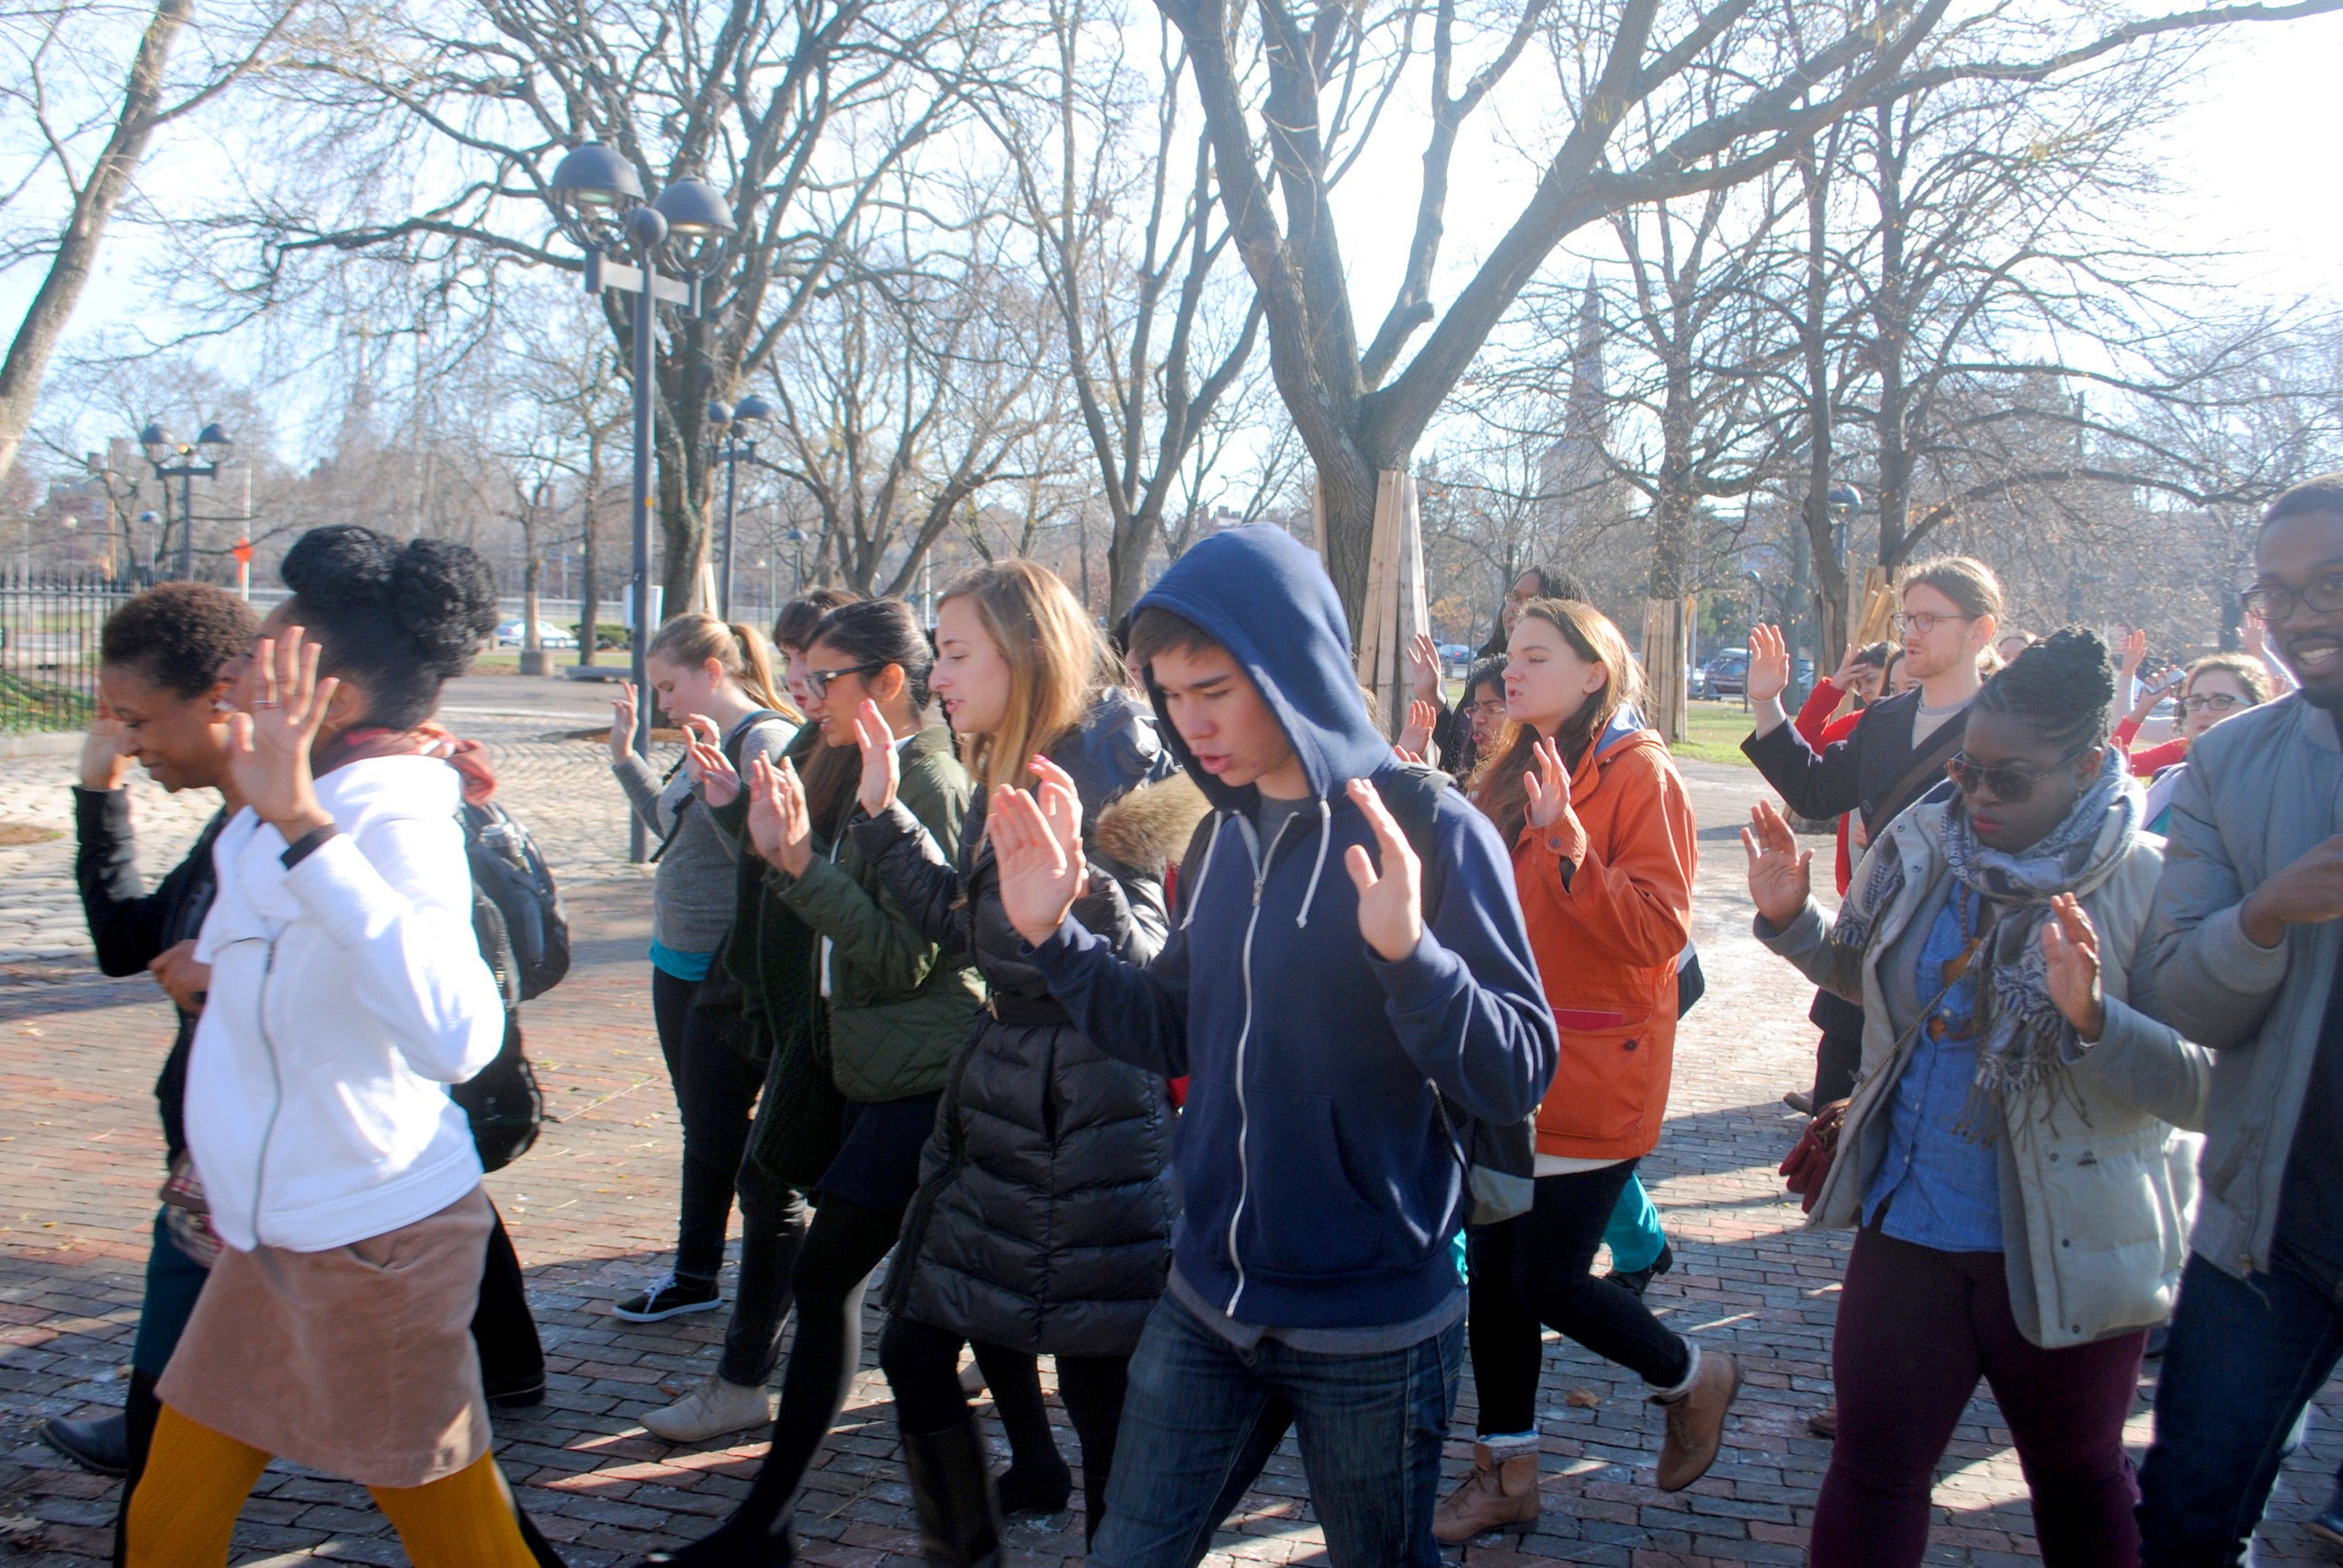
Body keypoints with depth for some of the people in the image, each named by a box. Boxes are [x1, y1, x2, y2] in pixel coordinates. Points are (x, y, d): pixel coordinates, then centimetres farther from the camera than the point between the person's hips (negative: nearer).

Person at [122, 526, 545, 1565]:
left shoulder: (398, 825, -22)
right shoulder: (320, 809, 8)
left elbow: (453, 1035, -44)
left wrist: (301, 825, -45)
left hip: (370, 1235, -9)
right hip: (272, 1234, 9)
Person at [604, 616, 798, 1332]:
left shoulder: (767, 740, -17)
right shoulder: (708, 742, 11)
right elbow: (672, 826, 25)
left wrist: (715, 783, -34)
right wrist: (625, 756, 20)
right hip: (679, 960, 9)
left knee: (721, 1136, -2)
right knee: (701, 1127, 19)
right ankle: (693, 1274, 32)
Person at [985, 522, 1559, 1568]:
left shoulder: (1428, 830, -15)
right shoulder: (1223, 836, 4)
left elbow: (1516, 1078, -19)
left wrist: (1407, 950, -36)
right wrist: (1052, 934, -1)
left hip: (1373, 1322, -5)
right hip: (1208, 1304, 6)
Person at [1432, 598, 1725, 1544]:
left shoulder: (1639, 773, -11)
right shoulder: (1509, 772, 11)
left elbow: (1660, 931, -19)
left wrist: (1566, 840, -28)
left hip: (1593, 1076, -7)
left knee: (1547, 1280, -3)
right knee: (1495, 1269, 10)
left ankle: (1693, 1377, 25)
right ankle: (1506, 1471, 25)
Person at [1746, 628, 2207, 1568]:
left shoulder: (2147, 886, -15)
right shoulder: (1918, 846, -2)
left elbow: (2204, 1091, -19)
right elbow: (1862, 970, 17)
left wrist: (2093, 1016, -35)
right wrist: (1792, 919, -2)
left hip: (2066, 1245, -3)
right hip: (1910, 1219, 3)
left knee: (2075, 1477, 19)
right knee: (1872, 1463, 9)